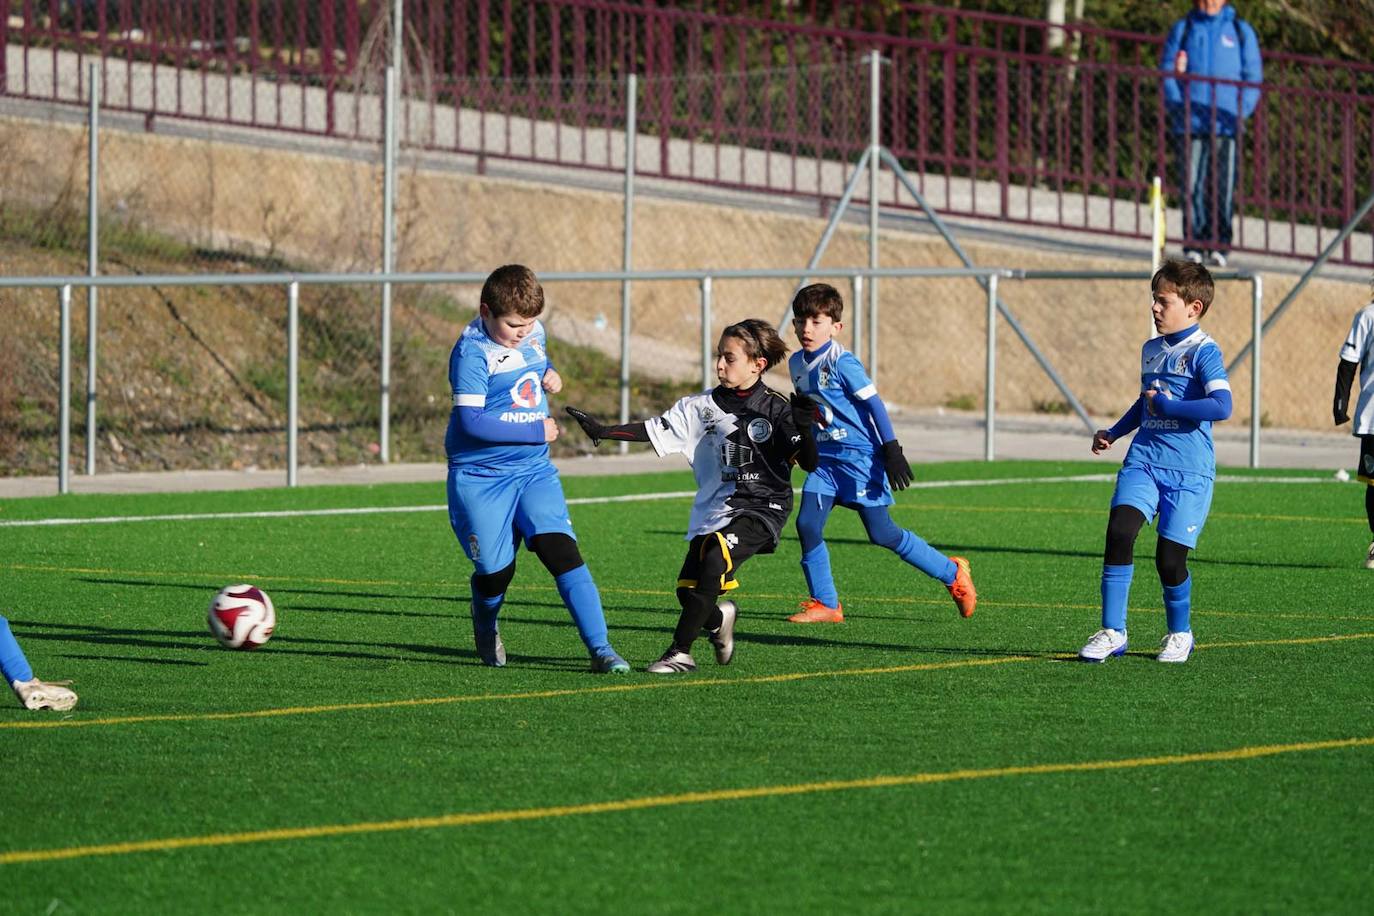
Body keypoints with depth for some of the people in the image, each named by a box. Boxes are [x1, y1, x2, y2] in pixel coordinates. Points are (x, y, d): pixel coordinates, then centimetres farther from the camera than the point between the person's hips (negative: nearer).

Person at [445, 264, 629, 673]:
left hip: (533, 470, 5)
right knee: (496, 570, -2)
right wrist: (536, 431, -18)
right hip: (480, 477, -5)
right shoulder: (472, 352, -17)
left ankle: (600, 649, -18)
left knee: (560, 549, -14)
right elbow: (472, 420, -25)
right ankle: (486, 631, 35)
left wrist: (549, 375, 5)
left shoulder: (534, 332, 5)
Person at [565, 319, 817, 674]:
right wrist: (603, 431, -6)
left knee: (715, 561, -29)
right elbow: (655, 429, 3)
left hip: (761, 508, -5)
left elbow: (809, 463, -6)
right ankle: (718, 619, 36)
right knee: (689, 590, -3)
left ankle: (680, 652, -23)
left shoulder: (775, 409, -4)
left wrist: (802, 426, -24)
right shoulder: (703, 407, 6)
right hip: (714, 509, 5)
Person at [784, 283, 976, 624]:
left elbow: (873, 404, -15)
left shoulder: (841, 362, -16)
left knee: (882, 534, -4)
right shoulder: (797, 364, 7)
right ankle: (825, 604, 3)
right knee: (807, 524, -8)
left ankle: (952, 573, 14)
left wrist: (892, 450, -17)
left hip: (859, 456, -7)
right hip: (825, 458, 7)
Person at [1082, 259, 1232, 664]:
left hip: (1189, 470, -6)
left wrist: (1166, 405, -16)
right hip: (1144, 459, 6)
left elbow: (1222, 405, -21)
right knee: (1119, 531, -16)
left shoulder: (1203, 352, -8)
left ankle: (1180, 634, 22)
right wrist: (1113, 433, 27)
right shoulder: (1151, 350, 17)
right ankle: (1112, 633, -12)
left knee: (1170, 558, -5)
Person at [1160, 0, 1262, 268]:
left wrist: (1241, 112, -4)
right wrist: (1178, 105, -6)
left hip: (1225, 124, 0)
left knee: (1222, 187, -4)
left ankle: (1219, 246, -2)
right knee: (1191, 185, -3)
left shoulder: (1241, 31, 12)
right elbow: (1166, 70, 10)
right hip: (1189, 123, 0)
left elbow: (1253, 75, 9)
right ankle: (1193, 245, 0)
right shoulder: (1182, 30, 13)